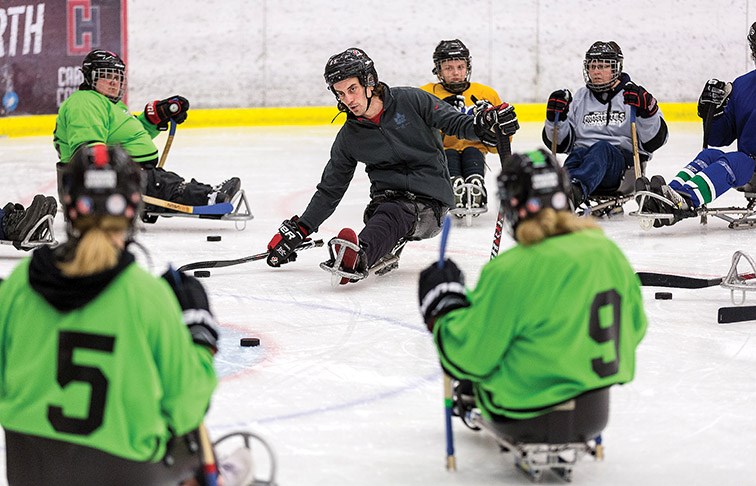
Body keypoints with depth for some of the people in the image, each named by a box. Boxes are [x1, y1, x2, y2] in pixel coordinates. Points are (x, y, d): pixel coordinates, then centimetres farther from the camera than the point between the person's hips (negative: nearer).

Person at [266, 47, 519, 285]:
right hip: (387, 197, 5)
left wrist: (486, 123, -25)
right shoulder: (349, 138, 8)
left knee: (390, 215, -37)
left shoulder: (410, 101, -2)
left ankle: (357, 257, -62)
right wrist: (297, 231, 8)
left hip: (429, 201, -5)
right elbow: (329, 190, 14)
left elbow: (455, 124, -2)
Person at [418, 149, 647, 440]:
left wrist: (442, 309, 2)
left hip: (527, 413, -6)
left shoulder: (509, 272, -23)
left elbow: (468, 356, -16)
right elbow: (634, 327, 8)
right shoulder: (608, 251, -5)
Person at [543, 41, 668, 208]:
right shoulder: (579, 98, 21)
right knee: (578, 153, -32)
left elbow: (654, 141, -1)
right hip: (585, 157, 3)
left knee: (602, 148, -36)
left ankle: (576, 188, -67)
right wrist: (555, 117, 0)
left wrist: (646, 111, -17)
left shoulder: (632, 95, 10)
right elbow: (559, 144, 18)